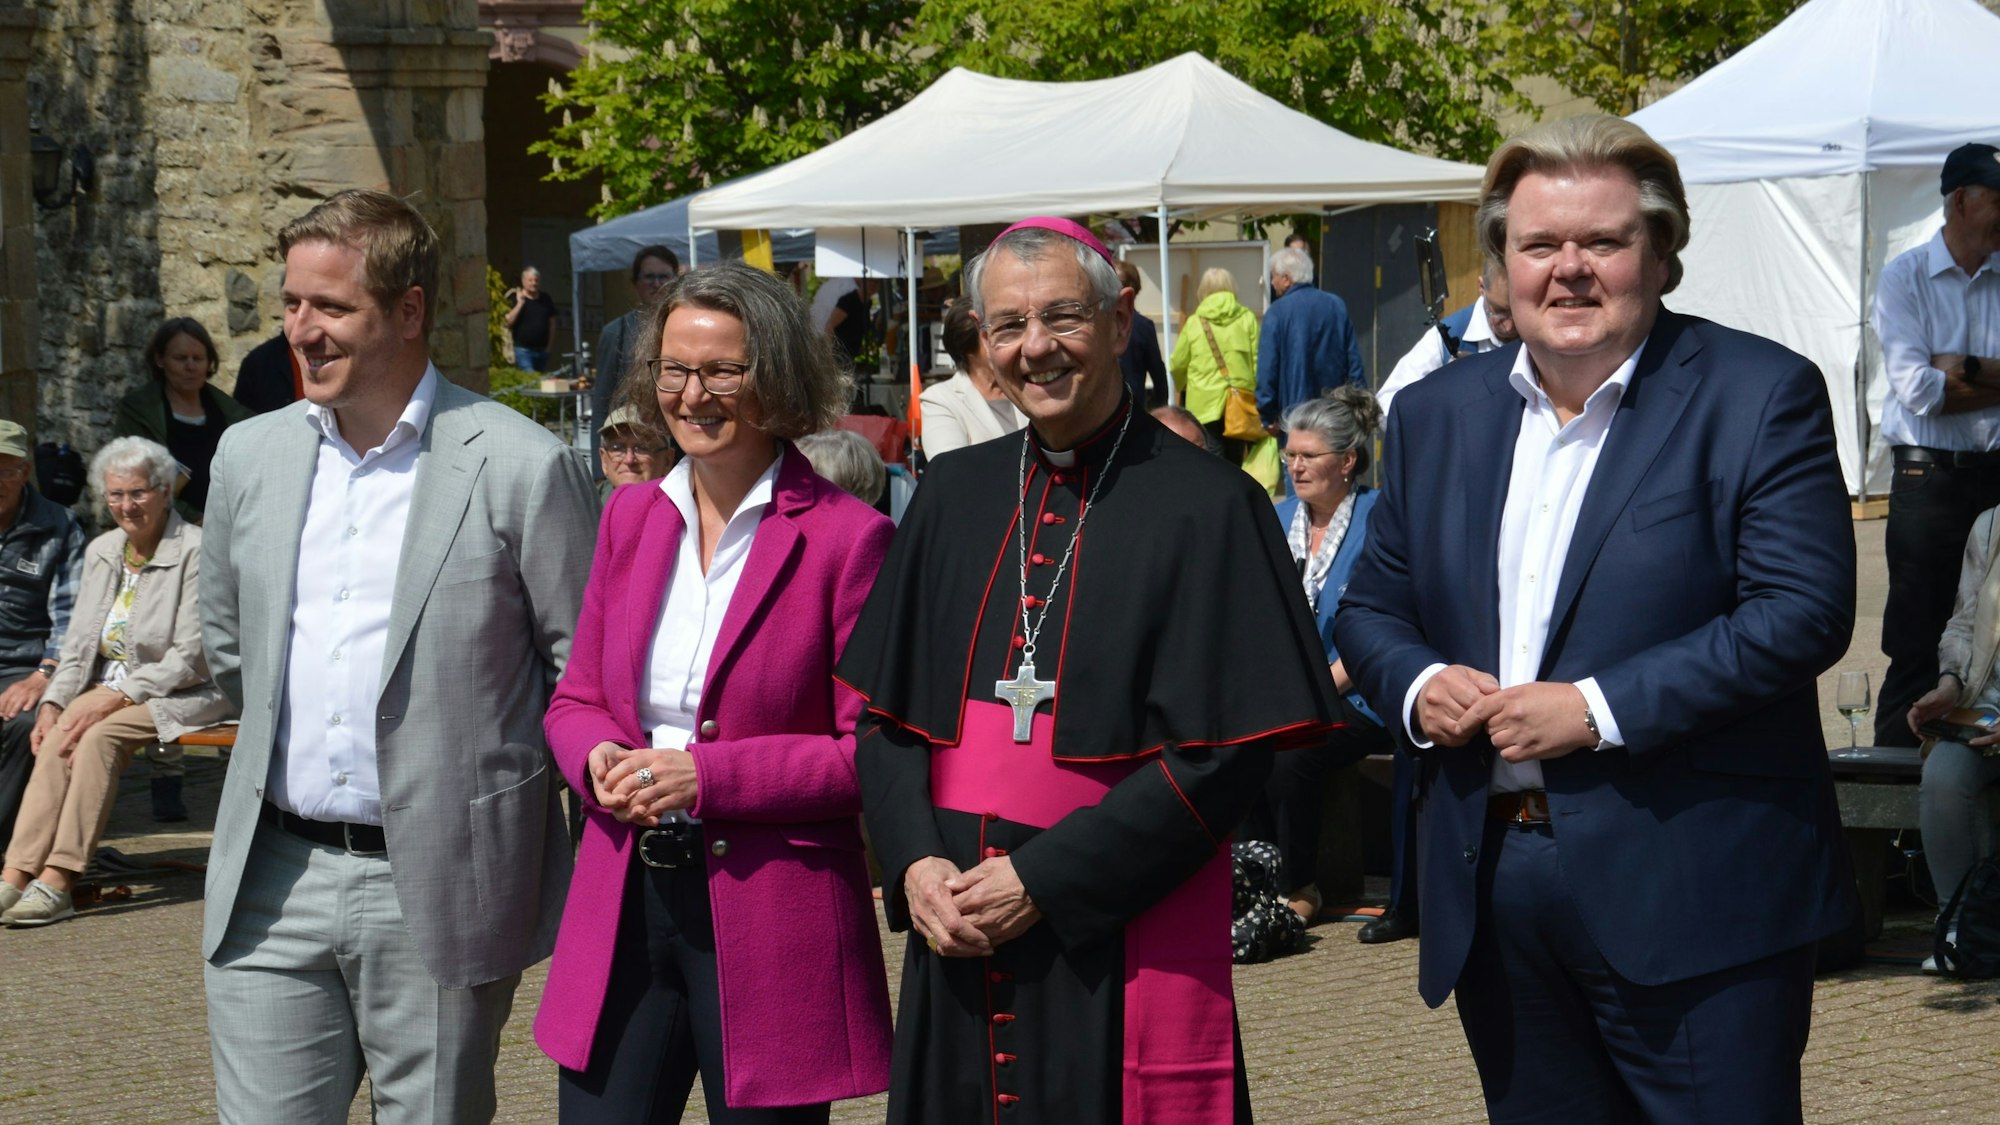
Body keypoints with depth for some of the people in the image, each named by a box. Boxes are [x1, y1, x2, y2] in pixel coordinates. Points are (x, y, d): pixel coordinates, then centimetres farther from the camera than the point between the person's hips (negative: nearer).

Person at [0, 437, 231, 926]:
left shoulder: (196, 551, -10)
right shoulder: (101, 551, 12)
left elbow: (190, 658, -14)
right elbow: (80, 643, 14)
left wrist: (117, 696, -20)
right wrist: (53, 701, -3)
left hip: (184, 694, -6)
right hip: (111, 689, 6)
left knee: (99, 735, -32)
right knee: (58, 739, -26)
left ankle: (58, 883, -35)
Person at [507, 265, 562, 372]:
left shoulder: (546, 300, 9)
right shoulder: (515, 298, -3)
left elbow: (552, 324, 13)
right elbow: (508, 322, -12)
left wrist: (549, 346, 8)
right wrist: (520, 303, -16)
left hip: (542, 350, 5)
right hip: (523, 350, -5)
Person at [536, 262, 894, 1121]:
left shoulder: (845, 536, -7)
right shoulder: (631, 517, 10)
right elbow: (575, 699, 17)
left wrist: (708, 776, -16)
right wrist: (599, 759, -5)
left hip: (773, 920, -4)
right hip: (622, 902, 5)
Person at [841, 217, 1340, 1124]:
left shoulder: (1204, 507, -7)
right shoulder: (953, 498, 9)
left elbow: (1224, 753, -12)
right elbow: (887, 712, 11)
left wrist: (1044, 880, -15)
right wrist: (916, 862, -7)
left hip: (1124, 953, -4)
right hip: (959, 941, 4)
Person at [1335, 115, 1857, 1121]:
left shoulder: (1760, 396, -5)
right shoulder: (1437, 415, 12)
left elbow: (1803, 611, -14)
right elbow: (1372, 606, 19)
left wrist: (1598, 709, -18)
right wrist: (1416, 686, -4)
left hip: (1693, 898, -5)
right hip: (1491, 896, 5)